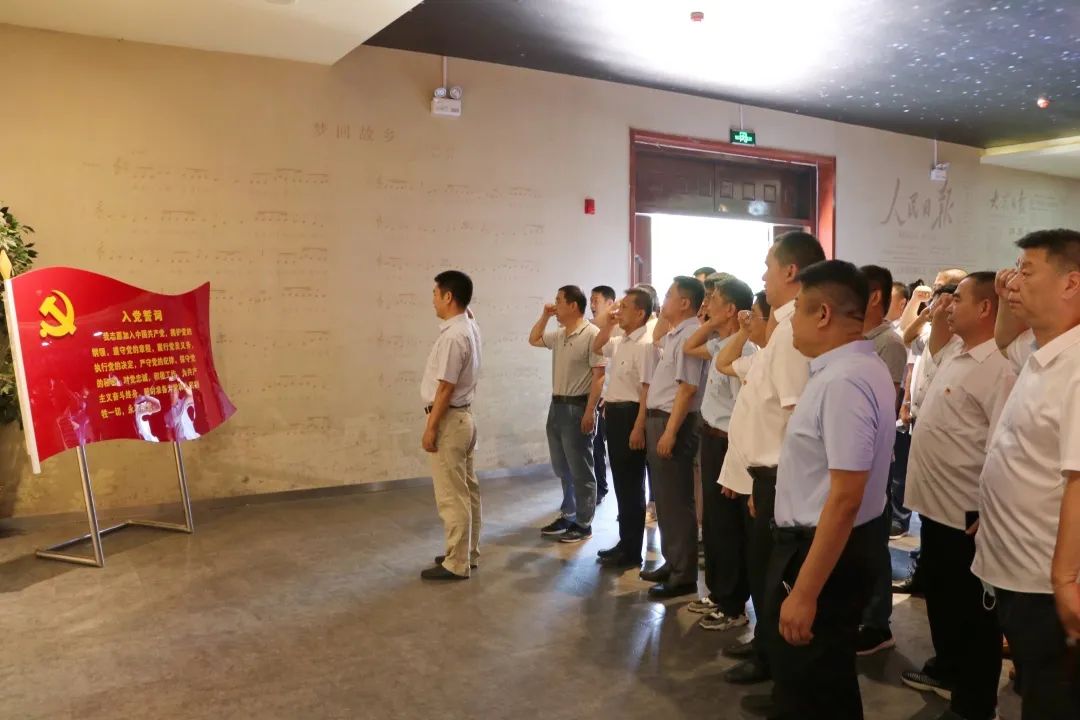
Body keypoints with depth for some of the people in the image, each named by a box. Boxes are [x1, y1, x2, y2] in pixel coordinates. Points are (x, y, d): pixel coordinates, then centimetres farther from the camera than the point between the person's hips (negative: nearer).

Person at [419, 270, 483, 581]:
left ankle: (456, 564, 5)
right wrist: (463, 307, 17)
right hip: (463, 416, 10)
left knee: (451, 496, -3)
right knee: (467, 490, 15)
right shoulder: (470, 326, 7)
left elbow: (446, 388, -23)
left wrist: (431, 427, -18)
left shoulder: (452, 336, -22)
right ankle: (468, 553, 26)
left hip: (449, 419, -10)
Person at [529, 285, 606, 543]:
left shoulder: (592, 334, -14)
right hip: (557, 406, 9)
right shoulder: (559, 335, 11)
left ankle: (583, 524, 11)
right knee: (563, 469, 17)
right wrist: (544, 315, 14)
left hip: (577, 408, -9)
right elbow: (533, 340, 29)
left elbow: (598, 376, -17)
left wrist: (589, 411, -22)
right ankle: (567, 515, 29)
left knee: (581, 470, 1)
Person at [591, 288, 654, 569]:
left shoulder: (644, 345, -18)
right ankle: (624, 542, 28)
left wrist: (638, 428, -24)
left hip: (629, 415, -9)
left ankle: (632, 551, 12)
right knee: (621, 482, 16)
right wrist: (607, 324, 13)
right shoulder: (620, 341, 11)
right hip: (614, 413, 10)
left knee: (632, 485, 1)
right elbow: (596, 348, 29)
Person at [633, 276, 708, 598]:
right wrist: (642, 424, 21)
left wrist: (670, 432, -23)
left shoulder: (690, 334, -14)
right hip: (655, 419, 10)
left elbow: (688, 388, -20)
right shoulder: (668, 337, 16)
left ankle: (684, 575, 8)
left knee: (677, 500, -2)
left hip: (675, 423, -10)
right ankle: (672, 562, 29)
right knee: (663, 498, 16)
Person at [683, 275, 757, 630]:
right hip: (712, 439, 10)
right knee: (712, 523, 19)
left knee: (727, 528, 4)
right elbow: (689, 348, 26)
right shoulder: (720, 344, 5)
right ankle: (718, 593, 34)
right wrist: (710, 324, 8)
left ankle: (734, 606, 20)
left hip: (725, 443, -10)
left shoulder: (741, 351, -23)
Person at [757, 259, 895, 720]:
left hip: (821, 548, -10)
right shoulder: (860, 367, 8)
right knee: (827, 682, 26)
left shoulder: (843, 381, -26)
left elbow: (845, 498, -29)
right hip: (823, 541, 10)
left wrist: (805, 592, -26)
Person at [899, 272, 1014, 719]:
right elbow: (935, 350, 32)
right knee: (939, 594, 24)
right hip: (935, 501, 10)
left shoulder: (997, 367, -23)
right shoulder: (955, 351, 6)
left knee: (972, 610, 8)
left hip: (966, 512, -10)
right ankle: (947, 669, 44)